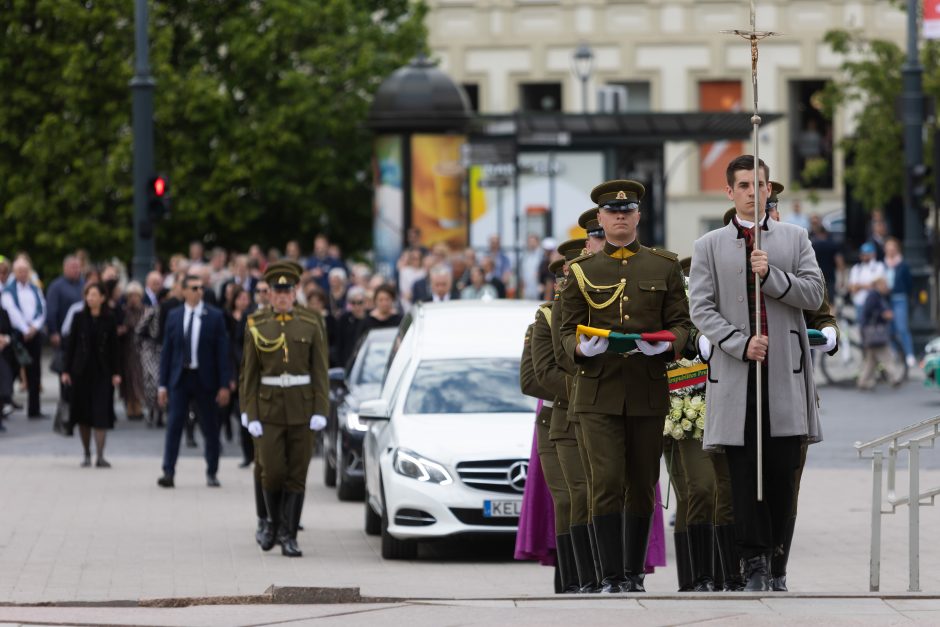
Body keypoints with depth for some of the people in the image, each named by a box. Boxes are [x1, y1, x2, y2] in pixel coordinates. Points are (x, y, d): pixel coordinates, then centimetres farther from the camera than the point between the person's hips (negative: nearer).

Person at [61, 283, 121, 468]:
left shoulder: (109, 320, 0)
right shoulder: (79, 318, 2)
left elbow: (114, 347, 3)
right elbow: (70, 344, 3)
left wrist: (116, 372, -2)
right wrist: (66, 370, -1)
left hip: (102, 371, -1)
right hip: (81, 370, 1)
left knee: (101, 414, -8)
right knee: (83, 414, 6)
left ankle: (100, 456, -9)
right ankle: (87, 454, 17)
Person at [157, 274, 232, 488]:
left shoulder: (214, 316, -1)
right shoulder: (174, 316, 5)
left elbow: (222, 352, -2)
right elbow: (166, 351, 7)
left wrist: (224, 385, -7)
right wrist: (163, 384, 2)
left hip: (205, 379, -1)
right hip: (180, 378, 1)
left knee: (210, 429, 7)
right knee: (173, 426, -6)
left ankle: (212, 474, 18)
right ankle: (168, 472, -6)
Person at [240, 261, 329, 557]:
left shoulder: (311, 323, 2)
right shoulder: (257, 325, 3)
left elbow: (320, 371, 1)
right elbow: (249, 373, 3)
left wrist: (320, 410, -8)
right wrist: (250, 416, -4)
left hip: (302, 407, 0)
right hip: (269, 407, 0)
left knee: (297, 474, 0)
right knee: (272, 471, -5)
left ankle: (289, 535, 5)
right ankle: (274, 521, 20)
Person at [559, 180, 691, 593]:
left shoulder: (665, 267, 9)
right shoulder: (581, 271, 8)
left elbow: (681, 323, 7)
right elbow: (568, 329, 7)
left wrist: (665, 344, -15)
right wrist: (582, 347, -15)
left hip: (648, 392, 1)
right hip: (599, 391, -1)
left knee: (642, 487, 7)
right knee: (607, 482, -12)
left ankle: (635, 574, 17)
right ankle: (611, 577, -11)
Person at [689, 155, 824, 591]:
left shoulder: (795, 239, 12)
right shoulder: (709, 247, 8)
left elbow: (814, 294, 3)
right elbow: (701, 309, 1)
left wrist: (771, 275, -11)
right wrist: (741, 343, -12)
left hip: (786, 372, 1)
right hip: (735, 371, -1)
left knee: (783, 468, -2)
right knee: (744, 469, -4)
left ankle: (775, 552, 10)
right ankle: (755, 561, -2)